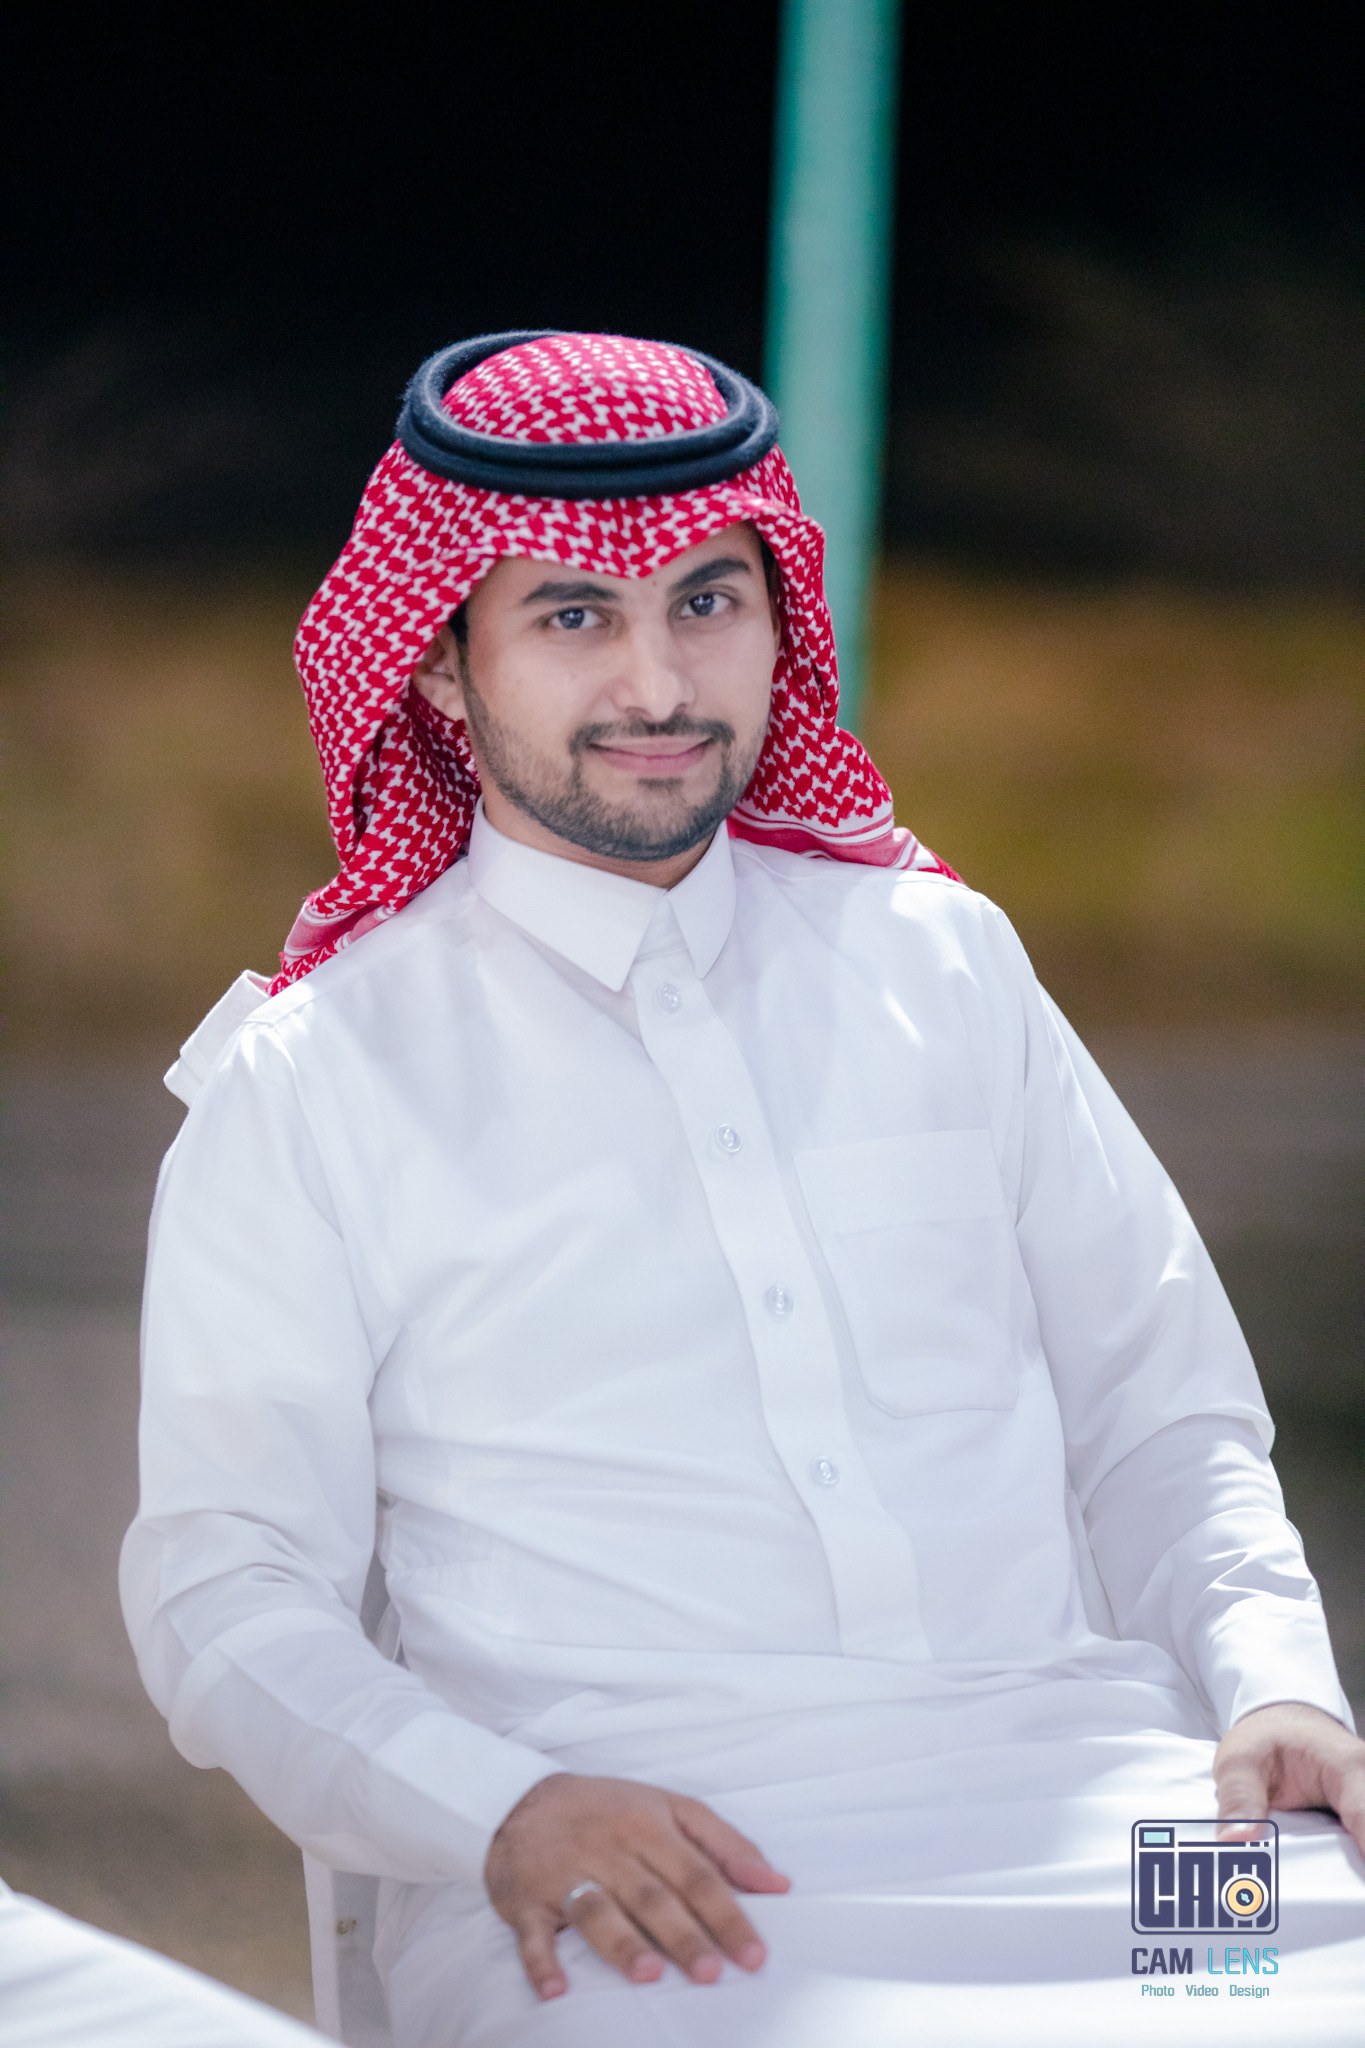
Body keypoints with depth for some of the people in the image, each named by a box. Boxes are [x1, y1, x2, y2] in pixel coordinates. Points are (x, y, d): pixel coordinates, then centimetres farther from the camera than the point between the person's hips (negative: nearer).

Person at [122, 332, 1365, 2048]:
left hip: (1058, 1771, 4)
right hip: (627, 1851, -4)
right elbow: (231, 1602, 3)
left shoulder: (935, 958, 18)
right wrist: (507, 1813, -16)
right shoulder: (310, 1084, 7)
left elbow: (1156, 1413, 19)